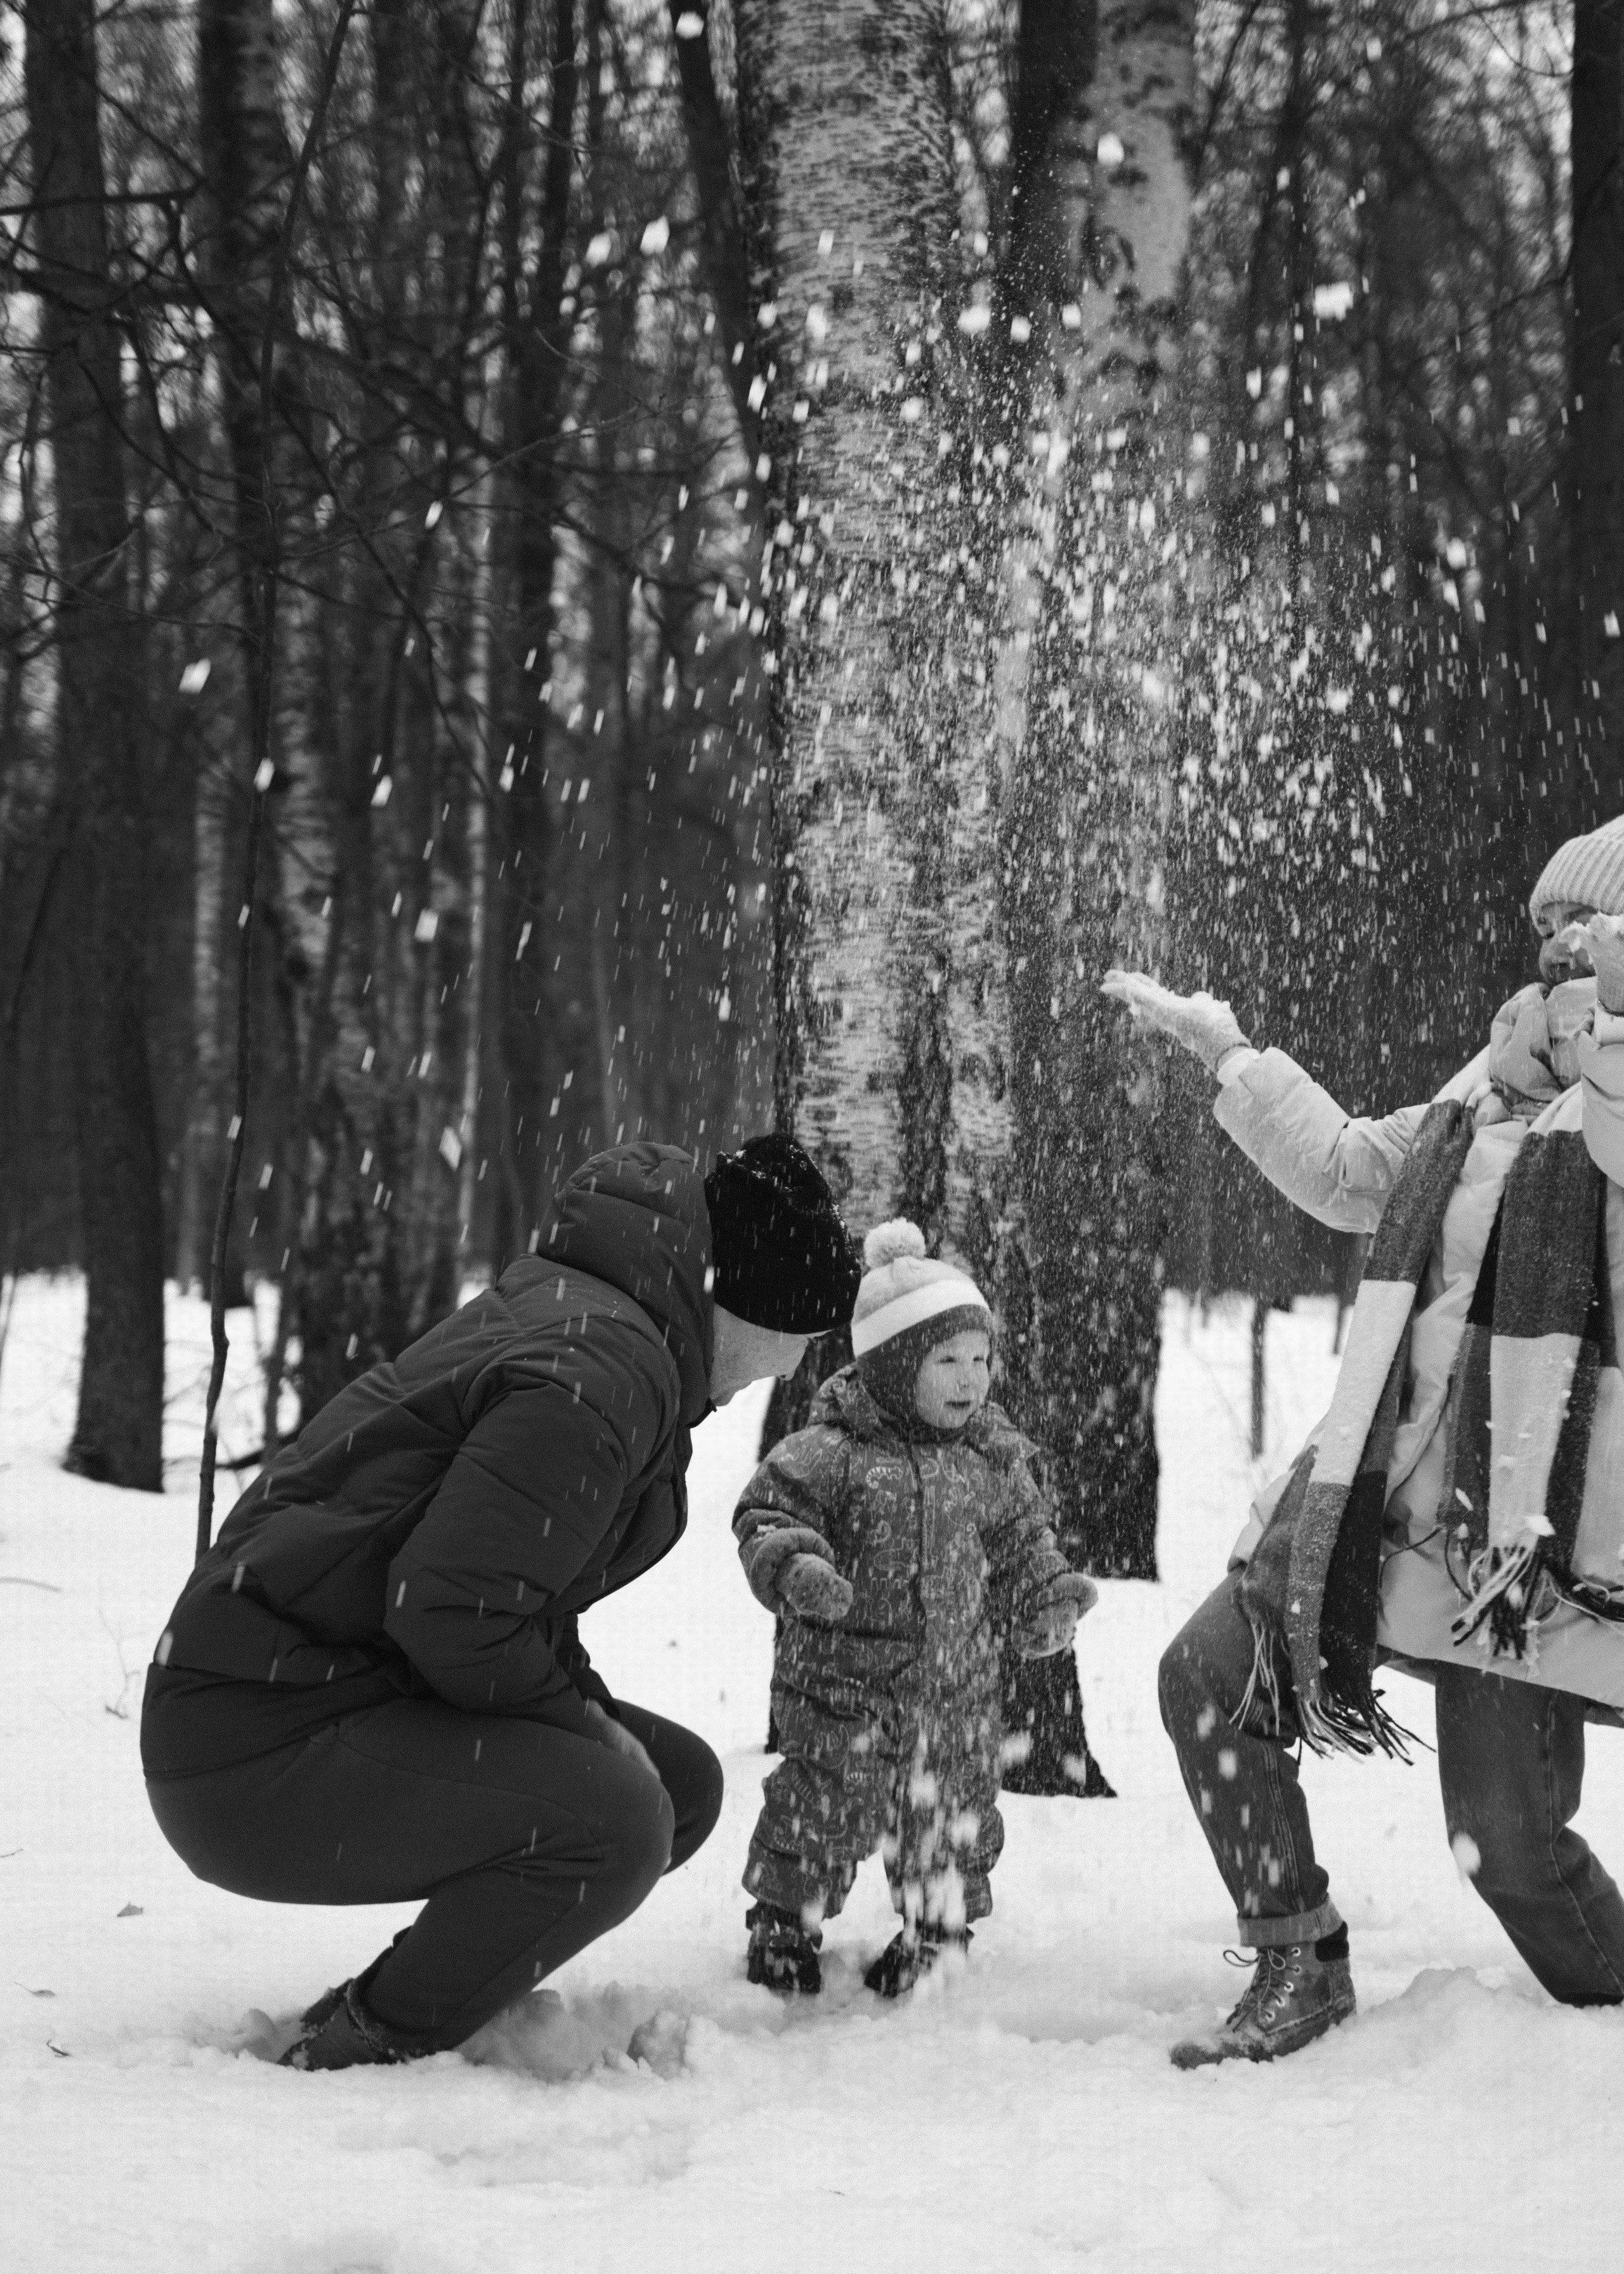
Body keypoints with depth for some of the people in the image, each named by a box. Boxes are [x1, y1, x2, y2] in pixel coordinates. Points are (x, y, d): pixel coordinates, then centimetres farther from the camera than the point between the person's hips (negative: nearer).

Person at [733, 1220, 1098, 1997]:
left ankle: (937, 1932, 31)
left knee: (955, 1817, 12)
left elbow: (1021, 1541, 15)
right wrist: (795, 1566, -31)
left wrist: (1046, 1599, 1)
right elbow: (767, 1517, -13)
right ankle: (784, 1924, 20)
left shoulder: (992, 1458, 5)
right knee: (825, 1807, 1)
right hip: (845, 1678, -4)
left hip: (956, 1689, 4)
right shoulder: (832, 1451, -12)